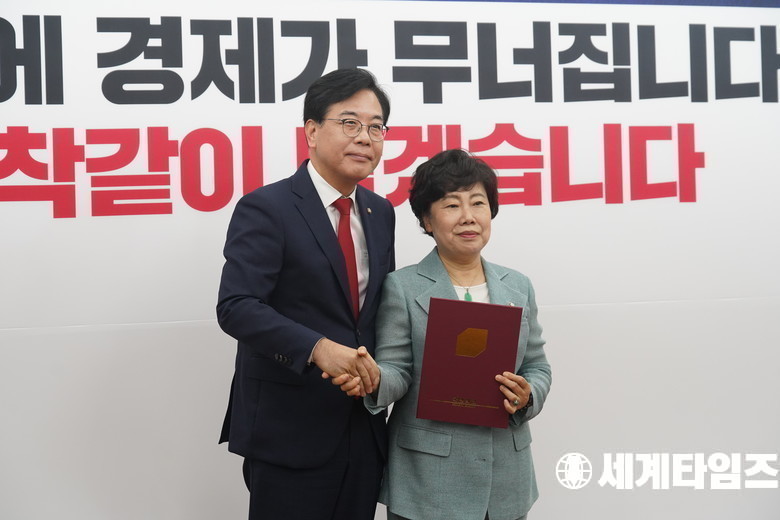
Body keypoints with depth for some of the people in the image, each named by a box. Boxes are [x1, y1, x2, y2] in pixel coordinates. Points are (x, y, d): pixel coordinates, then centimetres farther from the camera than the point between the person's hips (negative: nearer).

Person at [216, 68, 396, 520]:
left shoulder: (380, 213, 10)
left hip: (363, 429, 6)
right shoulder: (266, 208, -10)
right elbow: (236, 307, -19)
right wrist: (318, 348, -30)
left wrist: (379, 371, -2)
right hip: (289, 430, -6)